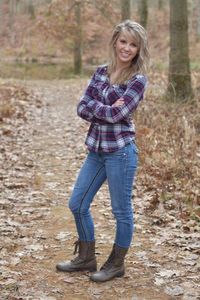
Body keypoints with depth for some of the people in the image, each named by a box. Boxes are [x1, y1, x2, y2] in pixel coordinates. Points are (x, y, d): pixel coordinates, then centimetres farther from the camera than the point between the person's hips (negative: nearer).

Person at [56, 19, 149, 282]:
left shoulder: (138, 80, -9)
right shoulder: (101, 72, 8)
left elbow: (115, 114, -20)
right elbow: (82, 108, 2)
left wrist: (92, 105, -5)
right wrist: (105, 110, -14)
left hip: (120, 151, -7)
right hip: (96, 149, 7)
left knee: (121, 210, 6)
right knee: (77, 204, 12)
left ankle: (117, 264, 24)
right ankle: (86, 258, 30)